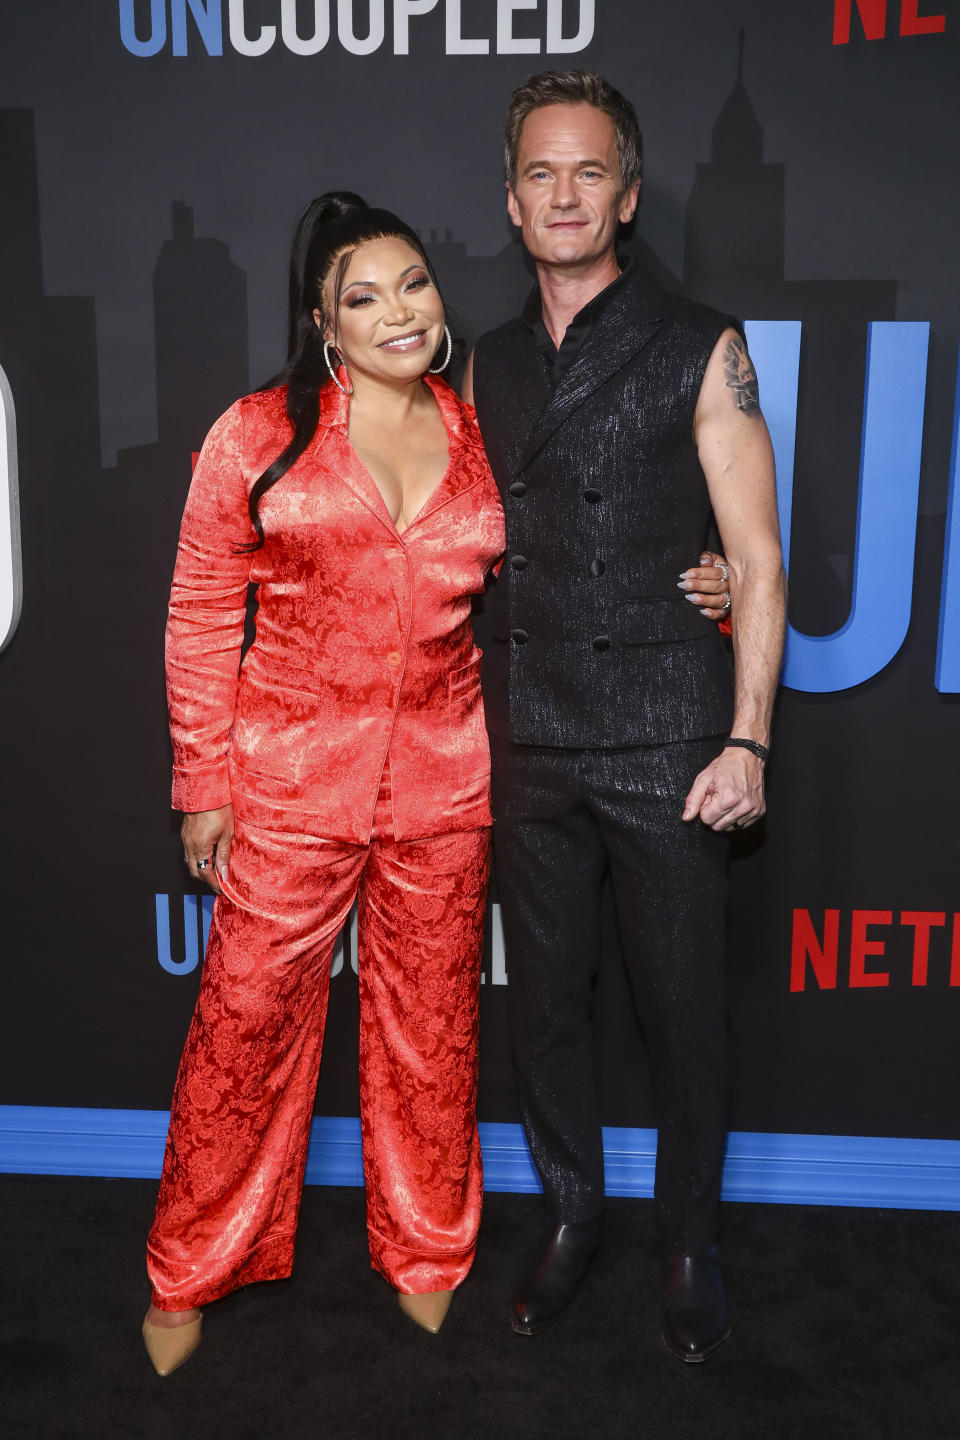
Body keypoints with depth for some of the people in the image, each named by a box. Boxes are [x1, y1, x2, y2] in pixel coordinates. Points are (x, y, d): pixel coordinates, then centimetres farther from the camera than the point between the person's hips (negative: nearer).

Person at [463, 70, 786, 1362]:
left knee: (684, 1011, 6)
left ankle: (689, 1243, 29)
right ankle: (570, 1216, 34)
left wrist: (747, 741, -11)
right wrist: (471, 717, 10)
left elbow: (756, 558, -4)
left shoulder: (700, 350, -1)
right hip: (528, 747, 4)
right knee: (545, 1000, 14)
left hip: (666, 747, -3)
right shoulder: (488, 365, 11)